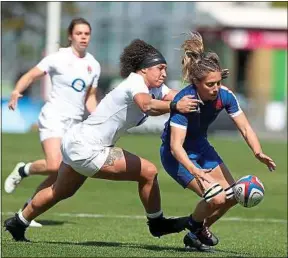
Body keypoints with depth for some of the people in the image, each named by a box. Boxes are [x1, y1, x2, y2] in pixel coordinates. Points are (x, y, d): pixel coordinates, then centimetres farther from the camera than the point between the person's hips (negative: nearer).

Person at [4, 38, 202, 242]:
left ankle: (19, 223, 45)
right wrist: (174, 106, -59)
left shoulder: (155, 88, 7)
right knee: (148, 172, -12)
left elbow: (179, 97, -5)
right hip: (85, 150, -11)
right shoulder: (135, 83, -23)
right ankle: (157, 223, 6)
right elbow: (147, 105, -45)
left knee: (60, 192, 29)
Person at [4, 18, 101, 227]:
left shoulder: (93, 65, 11)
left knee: (60, 176, -2)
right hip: (54, 118, -6)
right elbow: (31, 76, -7)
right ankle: (23, 170, 4)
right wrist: (17, 92, -26)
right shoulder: (59, 58, -5)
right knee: (54, 166, -26)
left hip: (75, 123, 6)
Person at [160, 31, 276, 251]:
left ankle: (200, 230, 27)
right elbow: (176, 146, -39)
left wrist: (258, 153, -31)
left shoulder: (225, 95, -18)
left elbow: (246, 128, -13)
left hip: (200, 146, 7)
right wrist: (194, 171, -55)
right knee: (215, 197, -20)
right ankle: (194, 226, 11)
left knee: (232, 196, 5)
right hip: (176, 154, -7)